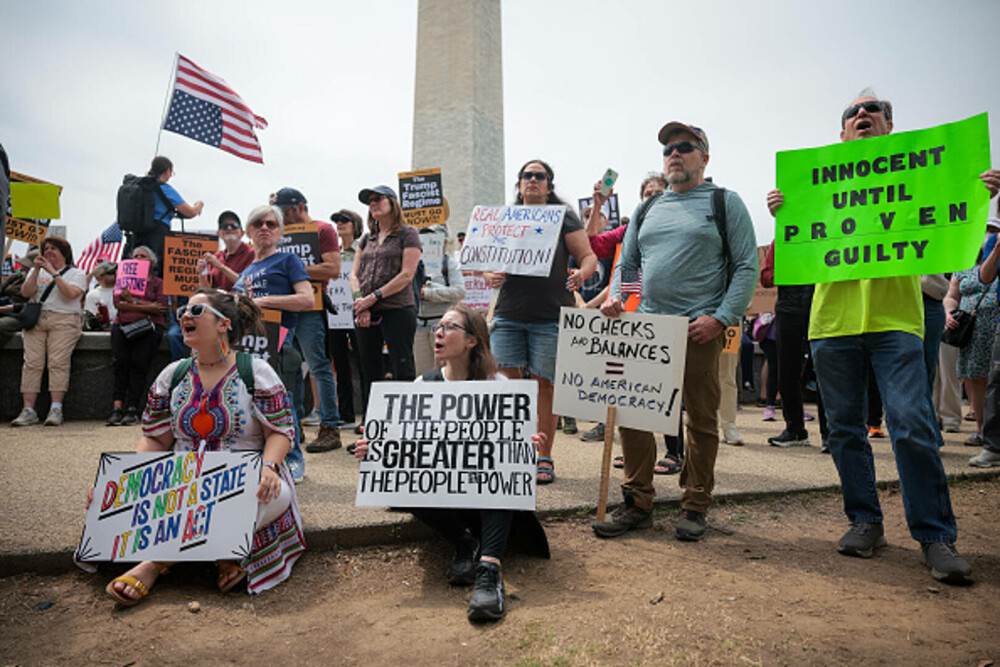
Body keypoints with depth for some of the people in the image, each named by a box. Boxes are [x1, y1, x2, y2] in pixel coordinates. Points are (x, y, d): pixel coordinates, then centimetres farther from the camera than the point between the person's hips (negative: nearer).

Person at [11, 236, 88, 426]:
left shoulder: (77, 274, 11)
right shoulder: (37, 272, 24)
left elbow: (71, 294, -9)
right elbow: (26, 293, 7)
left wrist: (53, 273, -9)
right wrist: (36, 270, -1)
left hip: (63, 320, -4)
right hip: (35, 320, 4)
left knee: (58, 362, -18)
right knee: (32, 362, -11)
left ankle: (56, 409, -21)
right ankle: (28, 410, -13)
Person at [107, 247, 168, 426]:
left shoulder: (158, 282, 15)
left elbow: (160, 307, -2)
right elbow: (117, 302, 6)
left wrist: (133, 301, -4)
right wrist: (146, 307, -5)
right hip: (123, 325, 2)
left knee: (138, 363, -19)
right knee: (121, 362, -17)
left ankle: (132, 409, -20)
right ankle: (116, 408, -22)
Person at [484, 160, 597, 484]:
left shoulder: (563, 217, 9)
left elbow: (588, 255, 4)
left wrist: (581, 274, -17)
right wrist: (488, 277, -6)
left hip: (550, 317, -2)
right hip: (508, 314, 3)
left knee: (544, 384, 0)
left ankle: (544, 458, 12)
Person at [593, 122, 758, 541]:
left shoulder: (725, 203, 6)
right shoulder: (647, 209, 19)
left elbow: (747, 267, -2)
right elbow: (627, 264, 19)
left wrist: (722, 317, -14)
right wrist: (615, 297, -2)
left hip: (700, 329, -4)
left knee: (701, 420, 3)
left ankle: (694, 507, 18)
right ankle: (637, 503, 14)